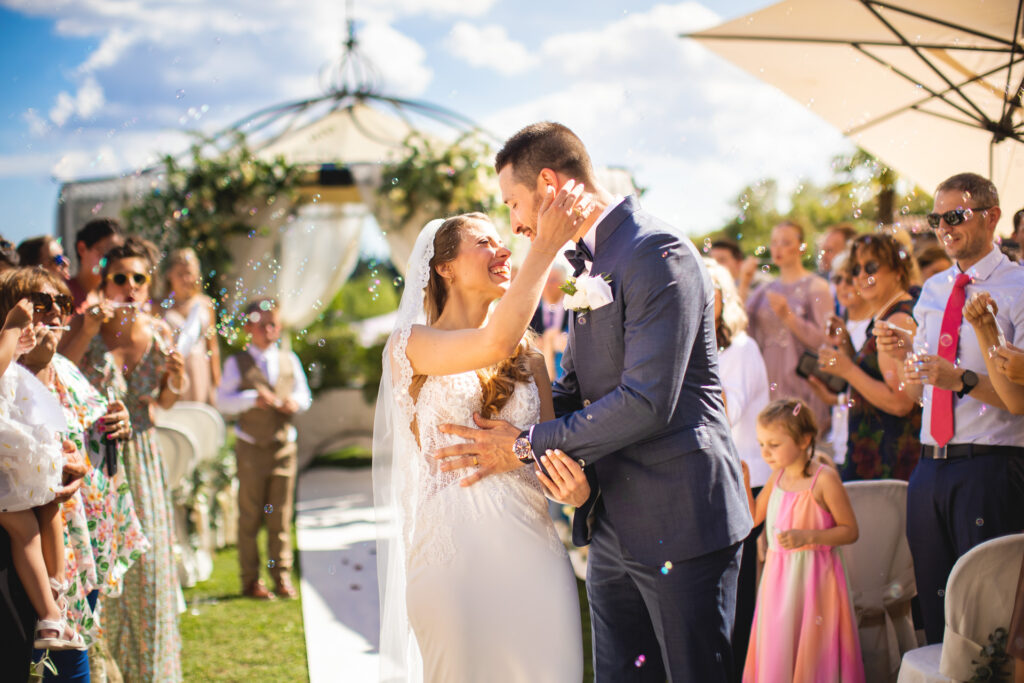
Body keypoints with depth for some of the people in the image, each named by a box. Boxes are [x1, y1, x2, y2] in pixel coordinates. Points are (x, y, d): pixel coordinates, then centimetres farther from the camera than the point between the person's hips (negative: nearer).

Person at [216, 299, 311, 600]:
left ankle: (282, 576, 14)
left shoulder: (290, 361, 10)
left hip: (284, 447, 3)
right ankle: (251, 579, 10)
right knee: (250, 516, 3)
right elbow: (223, 400, -7)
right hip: (251, 448, -3)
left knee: (281, 516, 6)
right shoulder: (237, 363, 0)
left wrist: (295, 402, -9)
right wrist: (253, 399, -20)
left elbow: (303, 395, 13)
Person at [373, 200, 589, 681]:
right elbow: (495, 342, -19)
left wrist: (574, 487, -10)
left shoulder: (528, 354, 13)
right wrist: (545, 248, -14)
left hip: (532, 549, 4)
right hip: (451, 549, -4)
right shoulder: (411, 345, -1)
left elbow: (551, 447, 14)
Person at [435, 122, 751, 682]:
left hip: (679, 519, -9)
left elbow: (646, 402, -22)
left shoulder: (658, 253, -15)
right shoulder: (589, 264, 15)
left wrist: (527, 445, -15)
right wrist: (508, 425, 0)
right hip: (613, 525, 9)